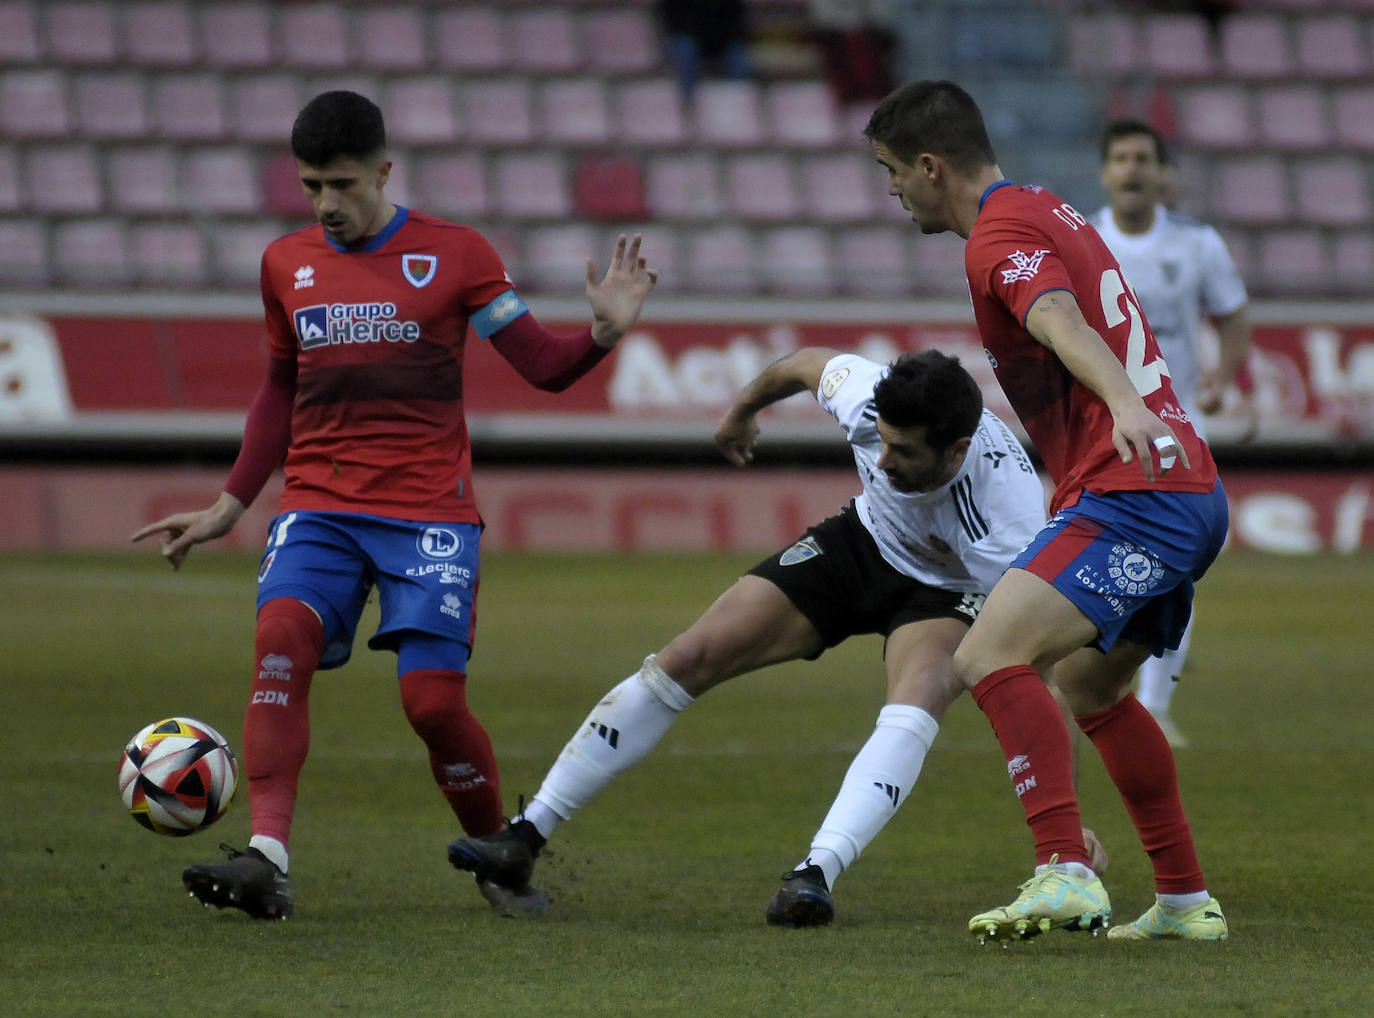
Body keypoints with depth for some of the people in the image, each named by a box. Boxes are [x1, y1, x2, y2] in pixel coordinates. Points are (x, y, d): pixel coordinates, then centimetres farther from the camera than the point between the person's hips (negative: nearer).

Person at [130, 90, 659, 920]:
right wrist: (232, 503, 22)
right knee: (283, 635, -26)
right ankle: (268, 860, -33)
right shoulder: (287, 264, 12)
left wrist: (604, 333, -20)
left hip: (429, 510, -2)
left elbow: (543, 364, 0)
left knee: (434, 698, -13)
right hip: (319, 506, 2)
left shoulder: (453, 254, 1)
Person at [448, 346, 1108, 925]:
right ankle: (522, 841, 1)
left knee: (916, 703, -37)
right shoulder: (866, 396, -32)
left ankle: (816, 876, -41)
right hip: (862, 542, 3)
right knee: (686, 659, -6)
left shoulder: (1007, 506, -41)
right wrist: (743, 409, 15)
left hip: (949, 590, -3)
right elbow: (806, 363, -5)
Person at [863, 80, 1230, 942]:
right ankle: (1186, 900, 29)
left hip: (1133, 493, -11)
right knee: (1090, 683, 27)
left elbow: (1064, 324, -31)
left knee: (990, 654, -22)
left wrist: (1125, 404, -48)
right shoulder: (1051, 213, 20)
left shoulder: (1002, 236, -11)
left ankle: (1067, 875, -31)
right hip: (1194, 494, 11)